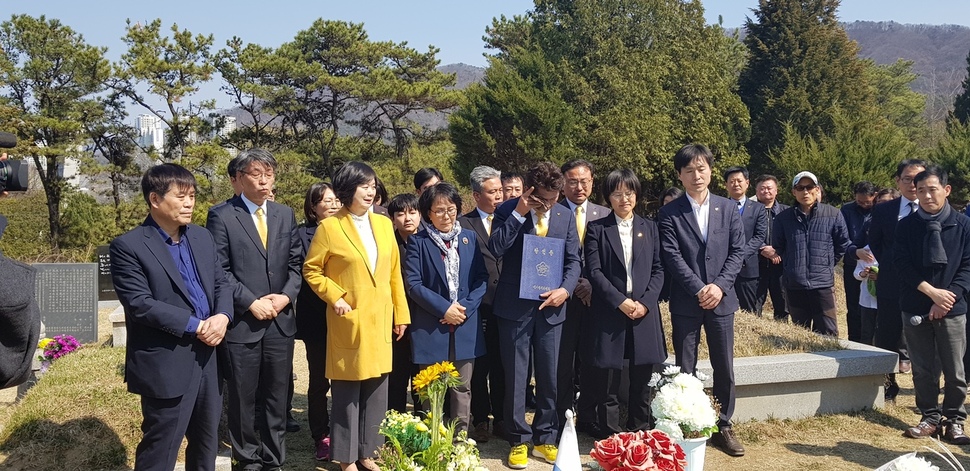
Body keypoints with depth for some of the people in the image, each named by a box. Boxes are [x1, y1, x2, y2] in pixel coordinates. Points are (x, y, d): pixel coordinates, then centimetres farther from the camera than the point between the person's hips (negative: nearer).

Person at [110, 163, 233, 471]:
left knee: (207, 443, 18)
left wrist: (222, 316, -10)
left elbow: (222, 282, 11)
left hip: (208, 357, 7)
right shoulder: (128, 246, -11)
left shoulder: (202, 237, 10)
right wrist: (195, 326, -18)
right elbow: (140, 304, -18)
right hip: (166, 364, -6)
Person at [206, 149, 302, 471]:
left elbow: (295, 263, 11)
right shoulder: (221, 216, -5)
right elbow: (218, 271, -9)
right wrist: (251, 303, -14)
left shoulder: (285, 215, 10)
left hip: (280, 321, 4)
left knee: (276, 396, 11)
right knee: (243, 397, 8)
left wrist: (286, 296, -6)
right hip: (242, 322, -4)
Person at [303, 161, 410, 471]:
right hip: (349, 321, -4)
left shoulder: (384, 224, 8)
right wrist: (334, 297, -13)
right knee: (347, 392, 4)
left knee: (376, 390, 10)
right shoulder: (330, 226, -6)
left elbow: (394, 272, 11)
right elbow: (311, 270, -2)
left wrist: (401, 313, 10)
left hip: (380, 320, 5)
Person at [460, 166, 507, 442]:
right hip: (478, 306, -3)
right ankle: (480, 420, 20)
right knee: (479, 366, 7)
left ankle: (501, 419, 23)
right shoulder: (463, 224, -2)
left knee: (502, 366, 10)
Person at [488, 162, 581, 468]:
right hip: (515, 306, -3)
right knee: (516, 376, 5)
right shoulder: (508, 210, -4)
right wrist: (519, 213, -21)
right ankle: (518, 441, 17)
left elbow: (573, 260, 6)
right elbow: (496, 248, -17)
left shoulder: (566, 216, 6)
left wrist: (565, 289, -11)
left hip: (551, 306, 3)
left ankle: (545, 439, 23)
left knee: (549, 377, 10)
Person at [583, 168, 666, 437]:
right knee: (607, 385, 2)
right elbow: (594, 271, -4)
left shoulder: (649, 228, 13)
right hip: (608, 314, -2)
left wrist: (645, 302, -7)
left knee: (642, 383, 7)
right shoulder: (597, 229, 4)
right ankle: (609, 441, 12)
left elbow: (658, 270, 8)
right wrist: (620, 301, -14)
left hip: (644, 313, 3)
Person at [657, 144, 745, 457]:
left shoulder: (729, 209, 7)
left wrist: (720, 285, -11)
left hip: (721, 299, 2)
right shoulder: (670, 213, -1)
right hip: (685, 302, -2)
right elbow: (672, 257, -8)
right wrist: (699, 290, -15)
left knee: (725, 368, 8)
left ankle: (723, 427, 21)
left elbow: (737, 251, 3)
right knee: (684, 369, 5)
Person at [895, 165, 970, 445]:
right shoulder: (907, 225, 2)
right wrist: (932, 291, -13)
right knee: (923, 368, 8)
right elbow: (901, 263, -3)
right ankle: (930, 418, 21)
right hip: (915, 309, 1)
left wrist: (947, 299, -11)